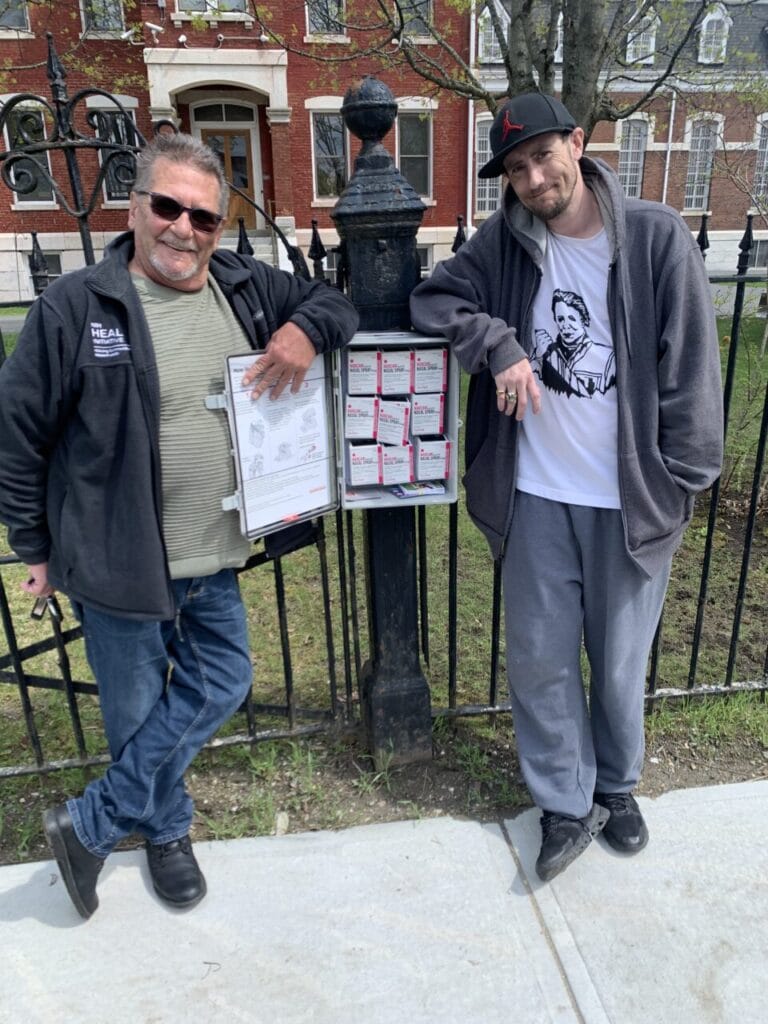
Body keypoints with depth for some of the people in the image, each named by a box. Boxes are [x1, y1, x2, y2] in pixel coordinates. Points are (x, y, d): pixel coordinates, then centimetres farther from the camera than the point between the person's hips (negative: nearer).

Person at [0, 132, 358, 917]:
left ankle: (91, 824, 34)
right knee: (140, 716, 12)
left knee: (221, 687, 15)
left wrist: (305, 330, -11)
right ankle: (165, 831, 44)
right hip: (117, 564, -4)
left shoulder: (244, 289, 1)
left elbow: (336, 303, 14)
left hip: (214, 561, 5)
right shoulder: (74, 306, -12)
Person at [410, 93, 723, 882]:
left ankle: (616, 785, 42)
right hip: (536, 495, 2)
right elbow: (433, 299, 4)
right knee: (539, 658, 10)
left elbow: (690, 369, -5)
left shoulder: (657, 238, -6)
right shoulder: (504, 242, 1)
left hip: (631, 498, -2)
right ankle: (566, 803, 32)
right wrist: (499, 344, -13)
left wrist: (681, 480, -7)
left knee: (620, 661, 14)